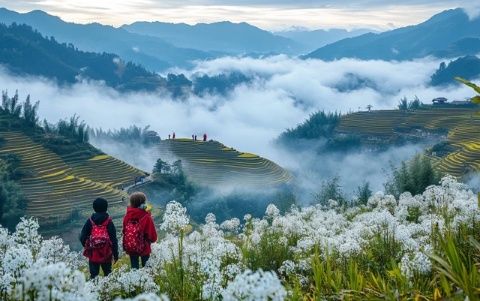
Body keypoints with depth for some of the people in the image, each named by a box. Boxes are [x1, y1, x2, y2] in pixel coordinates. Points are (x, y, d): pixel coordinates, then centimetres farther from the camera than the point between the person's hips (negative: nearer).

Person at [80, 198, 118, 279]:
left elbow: (83, 237, 0)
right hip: (106, 254, -1)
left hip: (93, 254, 1)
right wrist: (115, 254, 1)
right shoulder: (109, 222, -7)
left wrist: (86, 246, 19)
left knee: (93, 274, 7)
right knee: (107, 273, 12)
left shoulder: (90, 221, -4)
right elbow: (114, 239, -6)